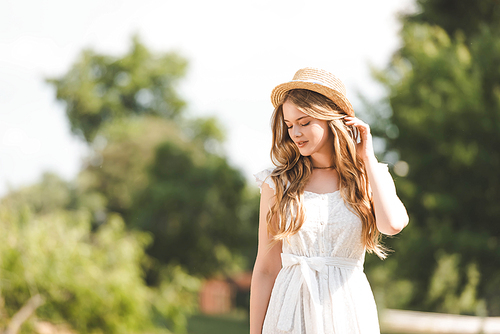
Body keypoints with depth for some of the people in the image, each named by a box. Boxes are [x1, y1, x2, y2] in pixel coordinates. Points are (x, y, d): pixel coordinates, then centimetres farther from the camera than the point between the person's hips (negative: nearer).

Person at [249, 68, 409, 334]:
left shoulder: (370, 179, 3)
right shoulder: (278, 183, 2)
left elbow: (393, 223, -20)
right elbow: (265, 269, 3)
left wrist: (367, 158, -7)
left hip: (348, 311, 0)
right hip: (291, 310, 0)